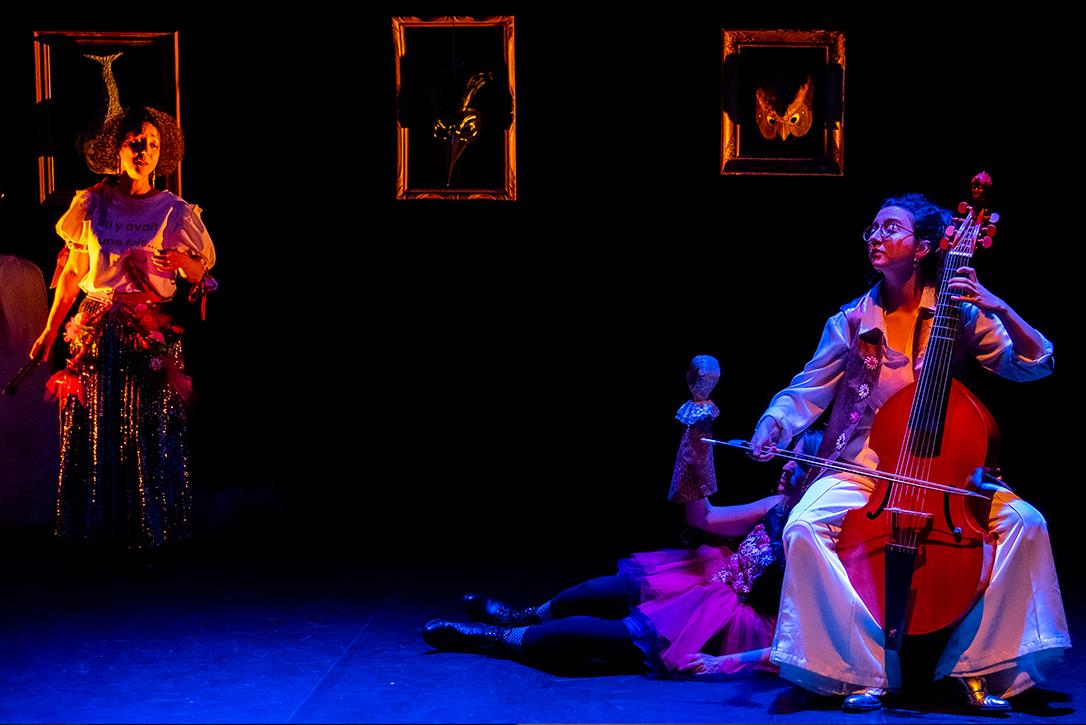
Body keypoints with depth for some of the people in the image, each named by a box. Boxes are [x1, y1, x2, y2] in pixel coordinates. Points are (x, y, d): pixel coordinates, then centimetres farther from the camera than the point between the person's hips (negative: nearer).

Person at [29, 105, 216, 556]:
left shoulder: (175, 212, 2)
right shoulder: (91, 205, 5)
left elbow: (201, 275, 5)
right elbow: (72, 273, 12)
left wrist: (184, 261, -17)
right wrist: (49, 331, 12)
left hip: (153, 337, -1)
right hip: (97, 333, 1)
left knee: (149, 435, -2)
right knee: (93, 433, 4)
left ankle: (150, 532, 10)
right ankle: (95, 528, 18)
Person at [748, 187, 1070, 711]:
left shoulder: (959, 313, 3)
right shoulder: (852, 321, 6)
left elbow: (1034, 364, -3)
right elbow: (807, 391, 3)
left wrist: (999, 309, -19)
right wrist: (772, 426, -17)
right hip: (863, 469, 0)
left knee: (1024, 521, -25)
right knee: (803, 527, -29)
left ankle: (978, 666, -12)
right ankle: (863, 667, -17)